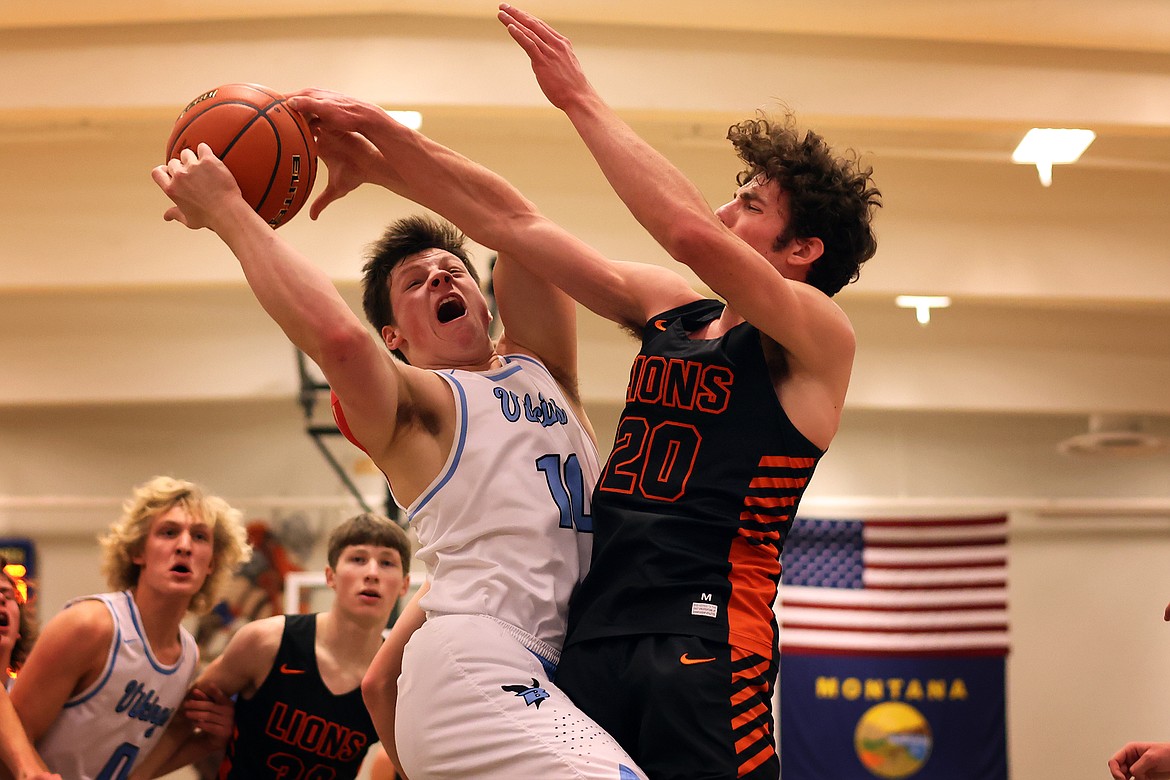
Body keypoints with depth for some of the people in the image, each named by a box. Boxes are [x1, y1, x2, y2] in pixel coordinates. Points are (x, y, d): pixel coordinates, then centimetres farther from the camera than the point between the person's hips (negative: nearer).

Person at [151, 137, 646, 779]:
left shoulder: (540, 367, 26)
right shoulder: (408, 402, 8)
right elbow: (336, 334, -15)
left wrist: (380, 159, 14)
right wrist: (225, 209, -6)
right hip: (479, 665, -7)